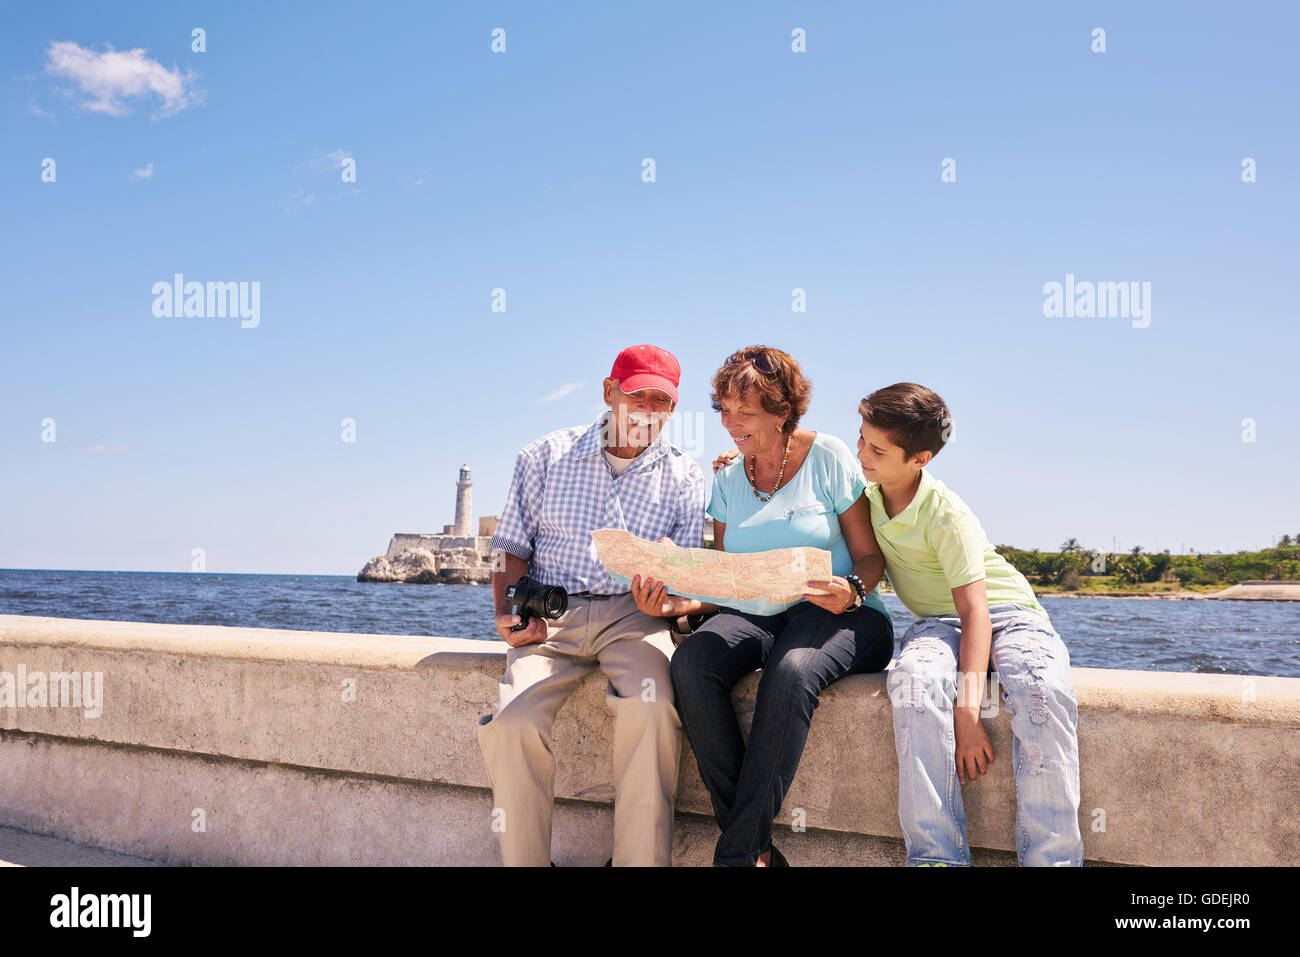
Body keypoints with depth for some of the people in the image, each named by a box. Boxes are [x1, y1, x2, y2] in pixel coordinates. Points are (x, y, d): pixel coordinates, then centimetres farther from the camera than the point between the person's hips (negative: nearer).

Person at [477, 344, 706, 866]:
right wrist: (508, 612, -7)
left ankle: (640, 860, -20)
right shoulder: (545, 455, 9)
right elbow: (512, 548, 11)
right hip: (551, 614, 1)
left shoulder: (683, 477, 9)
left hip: (633, 614, 0)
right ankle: (523, 861, -8)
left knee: (652, 706, -32)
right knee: (512, 720, -26)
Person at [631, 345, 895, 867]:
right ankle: (759, 848, -23)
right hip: (756, 615, 4)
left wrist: (850, 590, -23)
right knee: (692, 659, -29)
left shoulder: (829, 457, 0)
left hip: (838, 615, -4)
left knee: (790, 672, -38)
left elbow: (871, 555, 0)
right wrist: (680, 603, -10)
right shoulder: (727, 481, 13)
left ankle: (738, 852, -27)